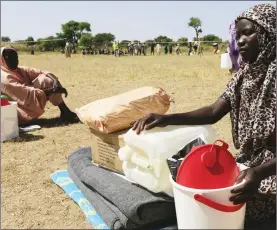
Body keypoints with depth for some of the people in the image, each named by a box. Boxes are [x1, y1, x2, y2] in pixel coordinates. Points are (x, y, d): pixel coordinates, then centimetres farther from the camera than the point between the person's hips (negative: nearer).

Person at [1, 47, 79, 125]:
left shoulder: (19, 70, 9)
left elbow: (40, 72, -2)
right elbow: (27, 94, -27)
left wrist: (55, 81, -21)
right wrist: (52, 90, -28)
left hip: (30, 106, 8)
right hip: (22, 114, -8)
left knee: (45, 79, -8)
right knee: (43, 82, -20)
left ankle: (65, 112, -12)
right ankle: (66, 113, -19)